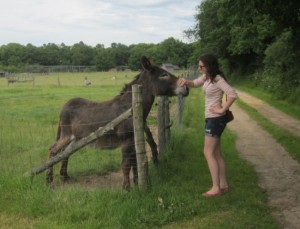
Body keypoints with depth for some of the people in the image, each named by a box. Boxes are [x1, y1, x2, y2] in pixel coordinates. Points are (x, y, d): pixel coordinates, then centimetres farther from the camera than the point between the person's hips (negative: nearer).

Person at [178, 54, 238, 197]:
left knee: (208, 153, -6)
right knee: (216, 153, 13)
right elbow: (195, 84, 18)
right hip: (211, 119, 10)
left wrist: (222, 109, -21)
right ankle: (224, 185, 20)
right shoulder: (206, 77, 7)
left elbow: (233, 95, -29)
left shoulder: (218, 79, -19)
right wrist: (186, 82, -4)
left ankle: (216, 188, 0)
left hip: (215, 119, -10)